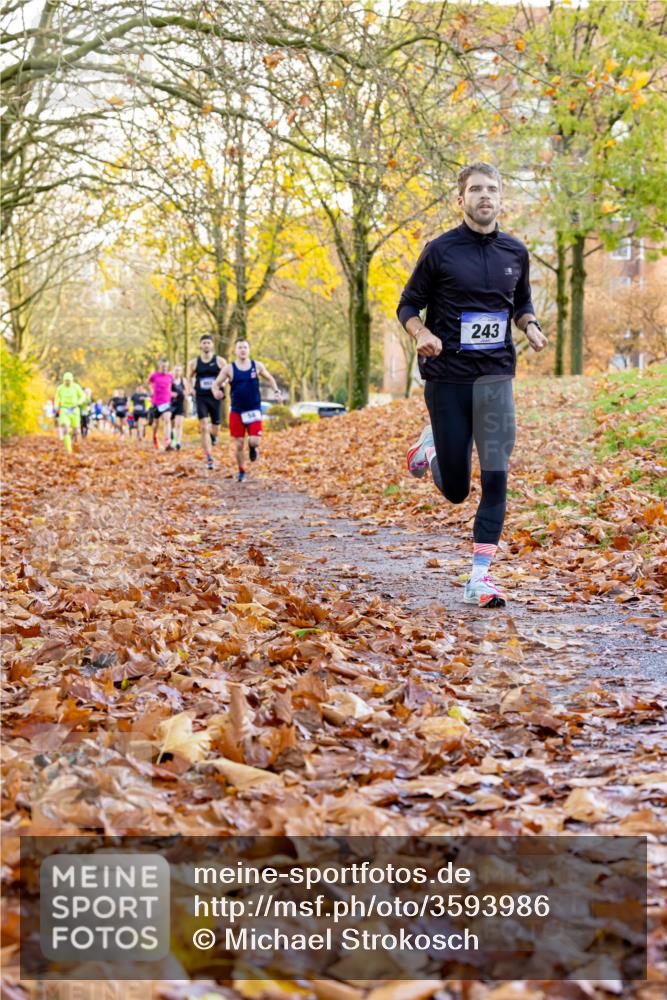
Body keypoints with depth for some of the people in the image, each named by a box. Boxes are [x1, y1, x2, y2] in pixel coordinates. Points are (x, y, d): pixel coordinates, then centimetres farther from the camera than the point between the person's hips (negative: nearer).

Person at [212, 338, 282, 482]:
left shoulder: (257, 366, 0)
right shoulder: (229, 369, -4)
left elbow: (269, 378, 15)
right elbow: (216, 383, -3)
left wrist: (276, 391, 0)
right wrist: (216, 392, -26)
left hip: (254, 410, 0)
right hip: (237, 412, 0)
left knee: (255, 441, -14)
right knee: (239, 444, 1)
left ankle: (252, 446, 24)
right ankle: (241, 472, 21)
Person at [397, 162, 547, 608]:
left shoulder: (515, 251, 7)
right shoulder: (440, 250, -3)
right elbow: (408, 306, 2)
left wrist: (530, 325, -1)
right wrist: (423, 333, -19)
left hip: (495, 375, 2)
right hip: (447, 376, -2)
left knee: (495, 477, -10)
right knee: (455, 489, 5)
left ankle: (481, 576, -5)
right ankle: (431, 446, 40)